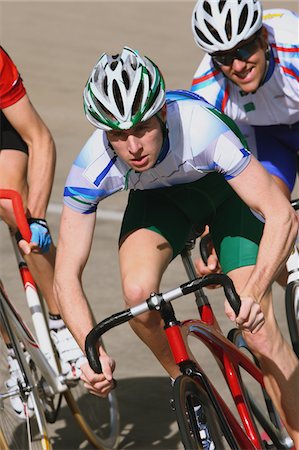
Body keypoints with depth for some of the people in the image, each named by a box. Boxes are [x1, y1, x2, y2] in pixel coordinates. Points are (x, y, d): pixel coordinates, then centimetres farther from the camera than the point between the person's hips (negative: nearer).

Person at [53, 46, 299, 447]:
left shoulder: (201, 128, -41)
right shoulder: (92, 168, -33)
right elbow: (67, 275, -28)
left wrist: (253, 293, -54)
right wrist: (93, 351, -42)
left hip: (226, 187, -2)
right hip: (159, 197, 2)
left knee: (259, 332, -14)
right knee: (138, 294, -26)